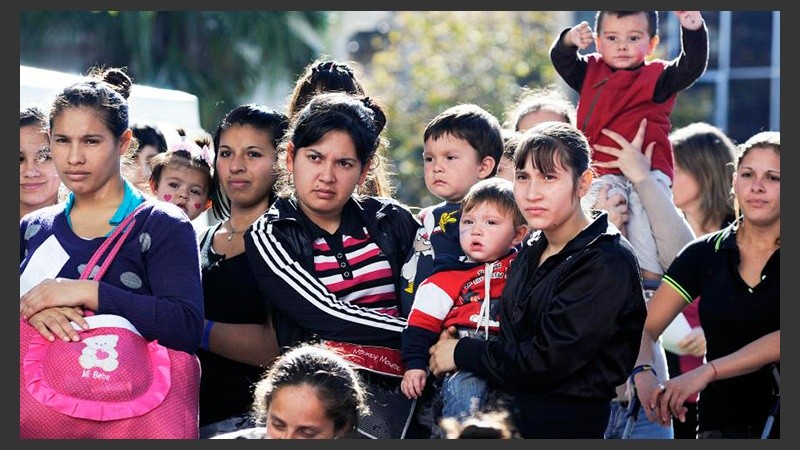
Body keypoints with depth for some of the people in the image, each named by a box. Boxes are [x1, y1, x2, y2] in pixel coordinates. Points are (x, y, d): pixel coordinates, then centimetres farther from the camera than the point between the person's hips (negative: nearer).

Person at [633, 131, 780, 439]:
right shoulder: (704, 254, 7)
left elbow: (785, 339, -18)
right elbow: (645, 327, 3)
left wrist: (706, 372, -26)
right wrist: (644, 376, -19)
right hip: (721, 423, 3)